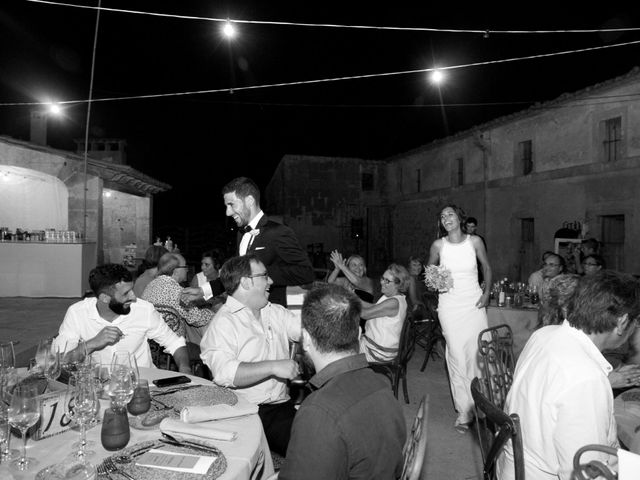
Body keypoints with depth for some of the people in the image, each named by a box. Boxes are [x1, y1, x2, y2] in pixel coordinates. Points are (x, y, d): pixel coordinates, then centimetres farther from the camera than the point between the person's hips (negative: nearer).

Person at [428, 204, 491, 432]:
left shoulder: (474, 241, -1)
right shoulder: (438, 245, -1)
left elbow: (487, 268, 12)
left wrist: (486, 292, 1)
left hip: (474, 303, 1)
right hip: (450, 304, 0)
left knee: (478, 353, -2)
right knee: (457, 356, -1)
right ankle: (464, 411, 10)